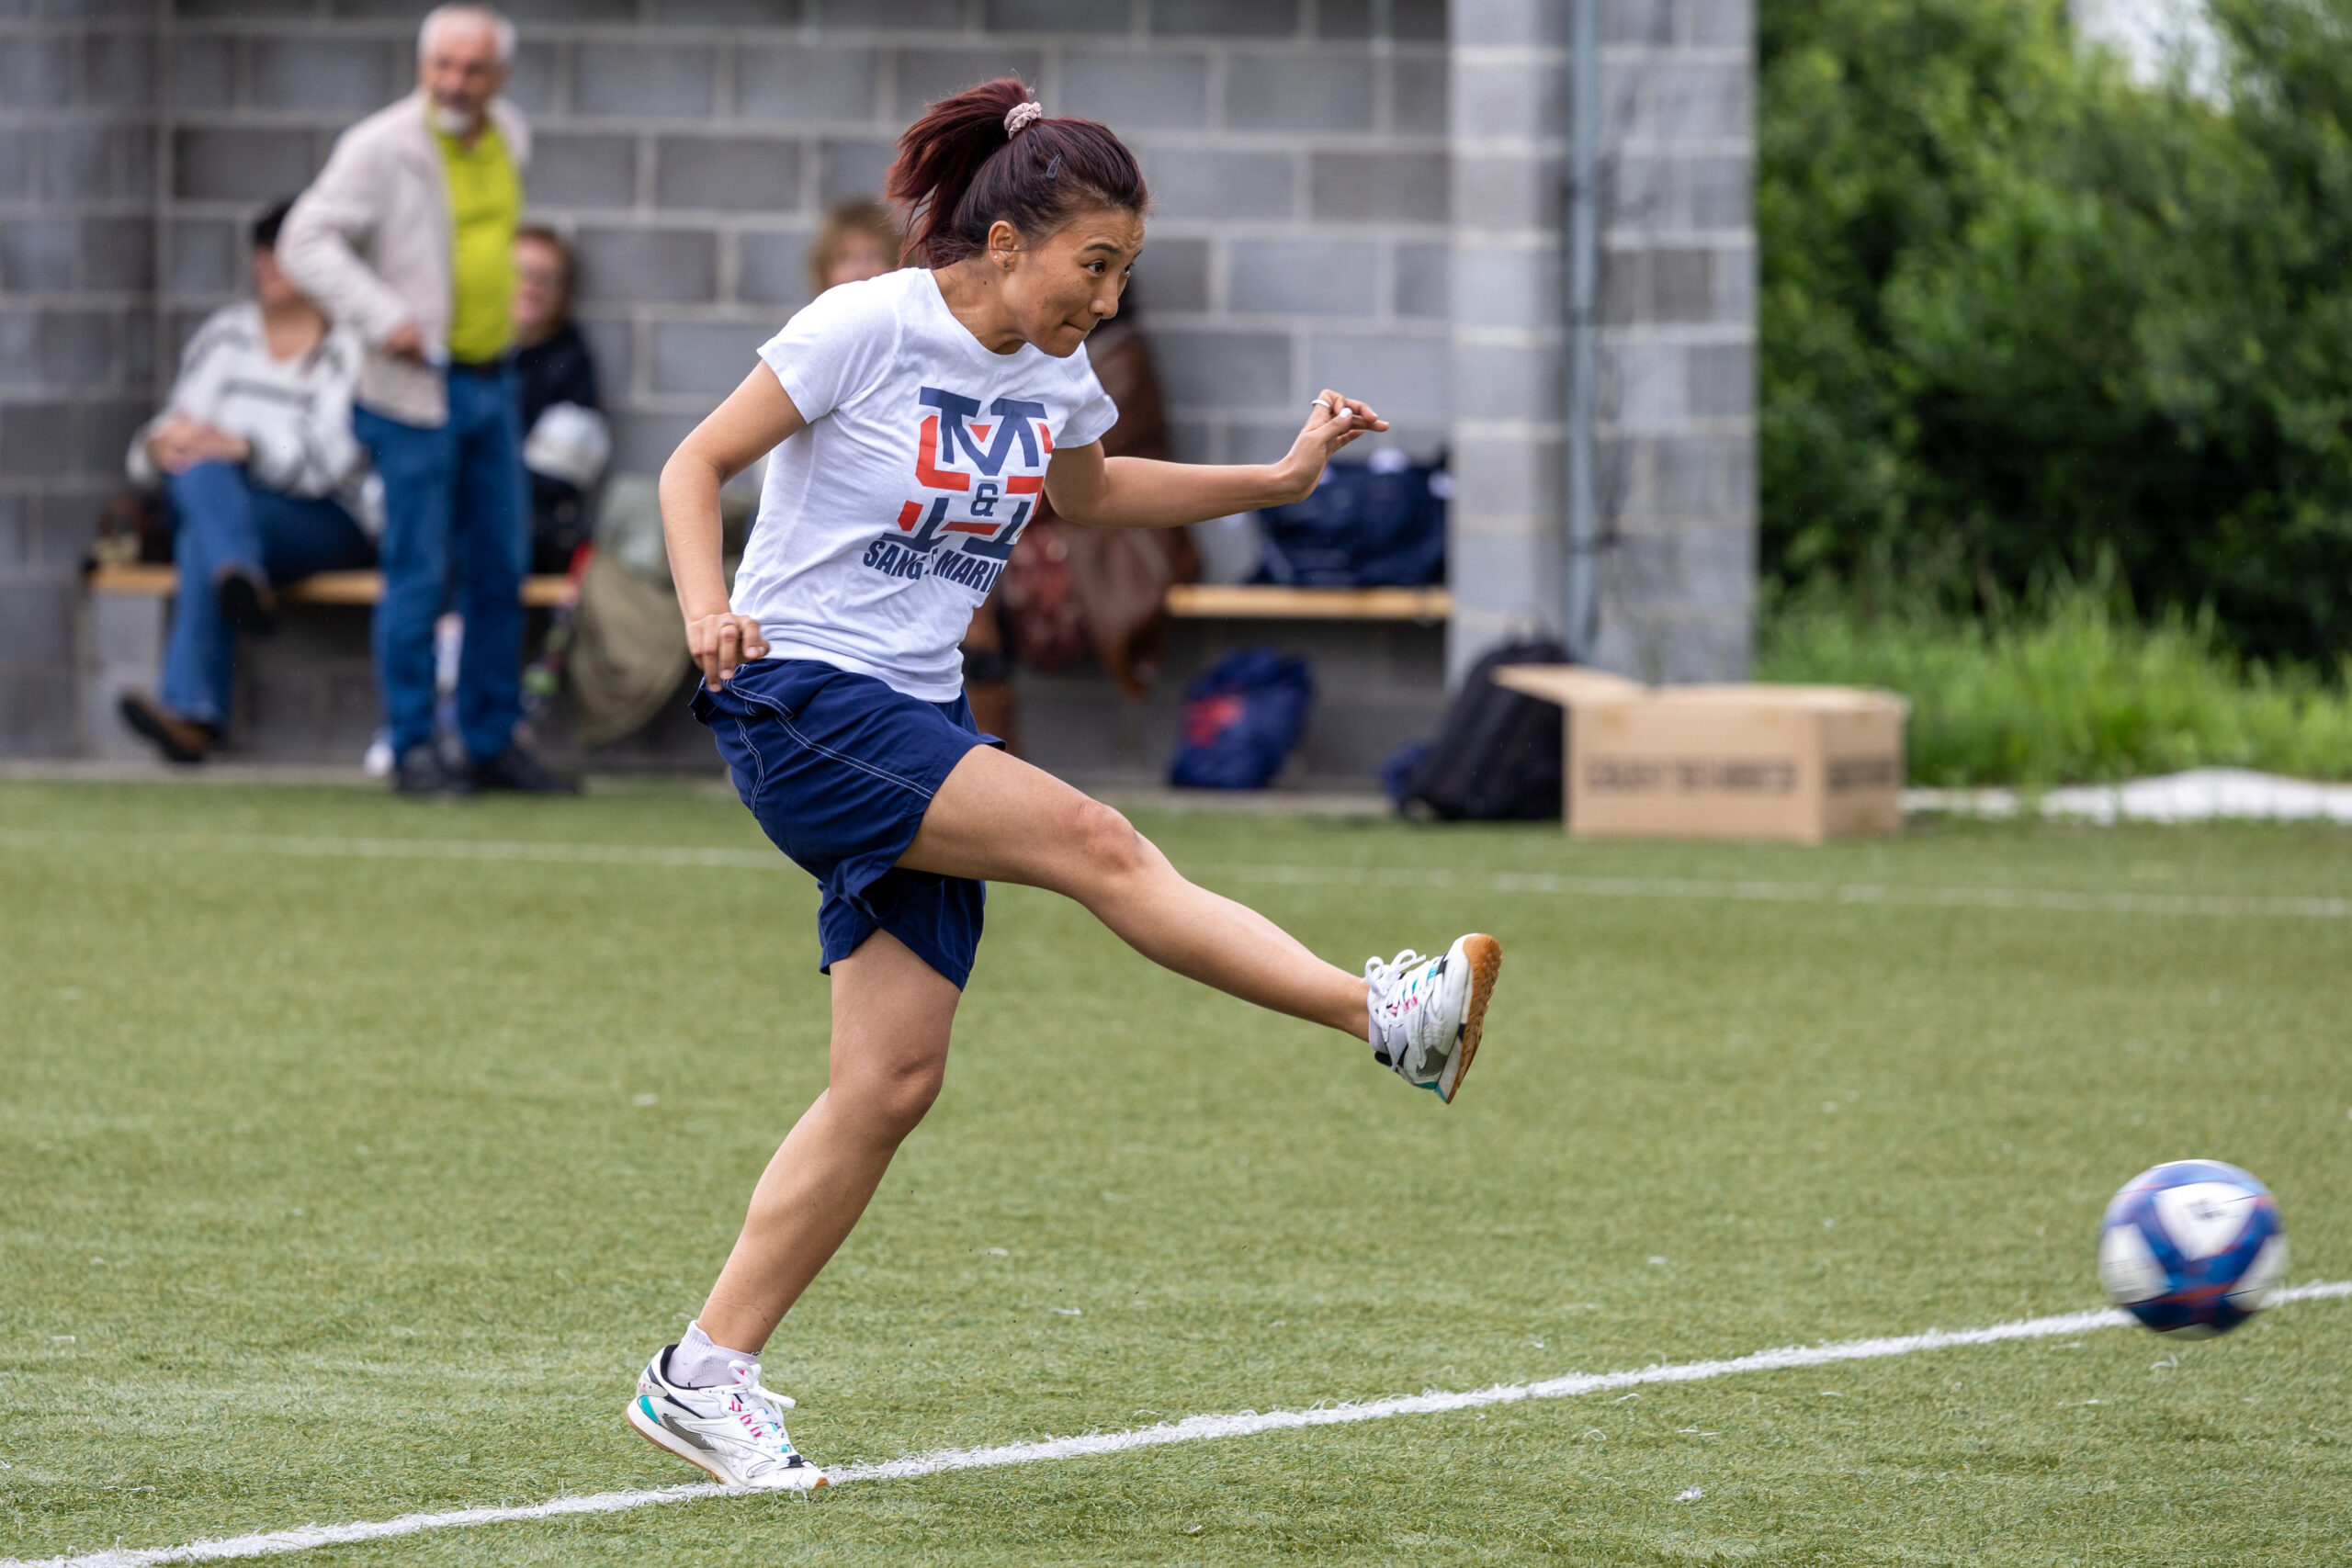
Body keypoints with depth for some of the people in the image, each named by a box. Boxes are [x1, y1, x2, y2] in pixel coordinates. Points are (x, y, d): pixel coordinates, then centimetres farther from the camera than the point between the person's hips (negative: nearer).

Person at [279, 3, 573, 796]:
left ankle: (492, 743, 18)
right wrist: (382, 319, -24)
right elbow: (309, 240, -16)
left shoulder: (510, 137, 8)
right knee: (418, 574, -4)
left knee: (500, 570, 10)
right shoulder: (380, 148, -13)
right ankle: (413, 750, 4)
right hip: (416, 394, -7)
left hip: (492, 383, 7)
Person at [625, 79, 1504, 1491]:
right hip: (798, 700, -8)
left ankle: (706, 1376, 6)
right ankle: (1386, 1015, -25)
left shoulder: (1055, 373, 8)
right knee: (1091, 842, -23)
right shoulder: (868, 329, -13)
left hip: (919, 722, 8)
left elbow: (1088, 489, 29)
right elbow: (698, 464, -9)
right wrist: (708, 611, -27)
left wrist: (1282, 478, 18)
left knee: (895, 1080, 1)